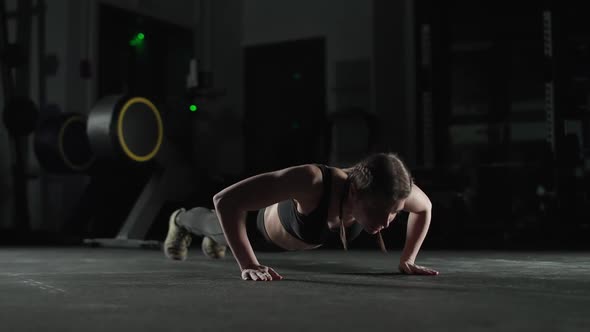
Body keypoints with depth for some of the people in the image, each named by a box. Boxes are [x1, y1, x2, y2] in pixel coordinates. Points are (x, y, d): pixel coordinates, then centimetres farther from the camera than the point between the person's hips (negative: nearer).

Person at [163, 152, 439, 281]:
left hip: (304, 234, 5)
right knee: (221, 227, 34)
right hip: (263, 226, -4)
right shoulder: (313, 181, -54)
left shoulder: (389, 189, -40)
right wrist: (248, 265, -53)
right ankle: (181, 220, 68)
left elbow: (424, 207, -14)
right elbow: (225, 201, -52)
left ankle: (214, 239, 76)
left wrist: (407, 260, -19)